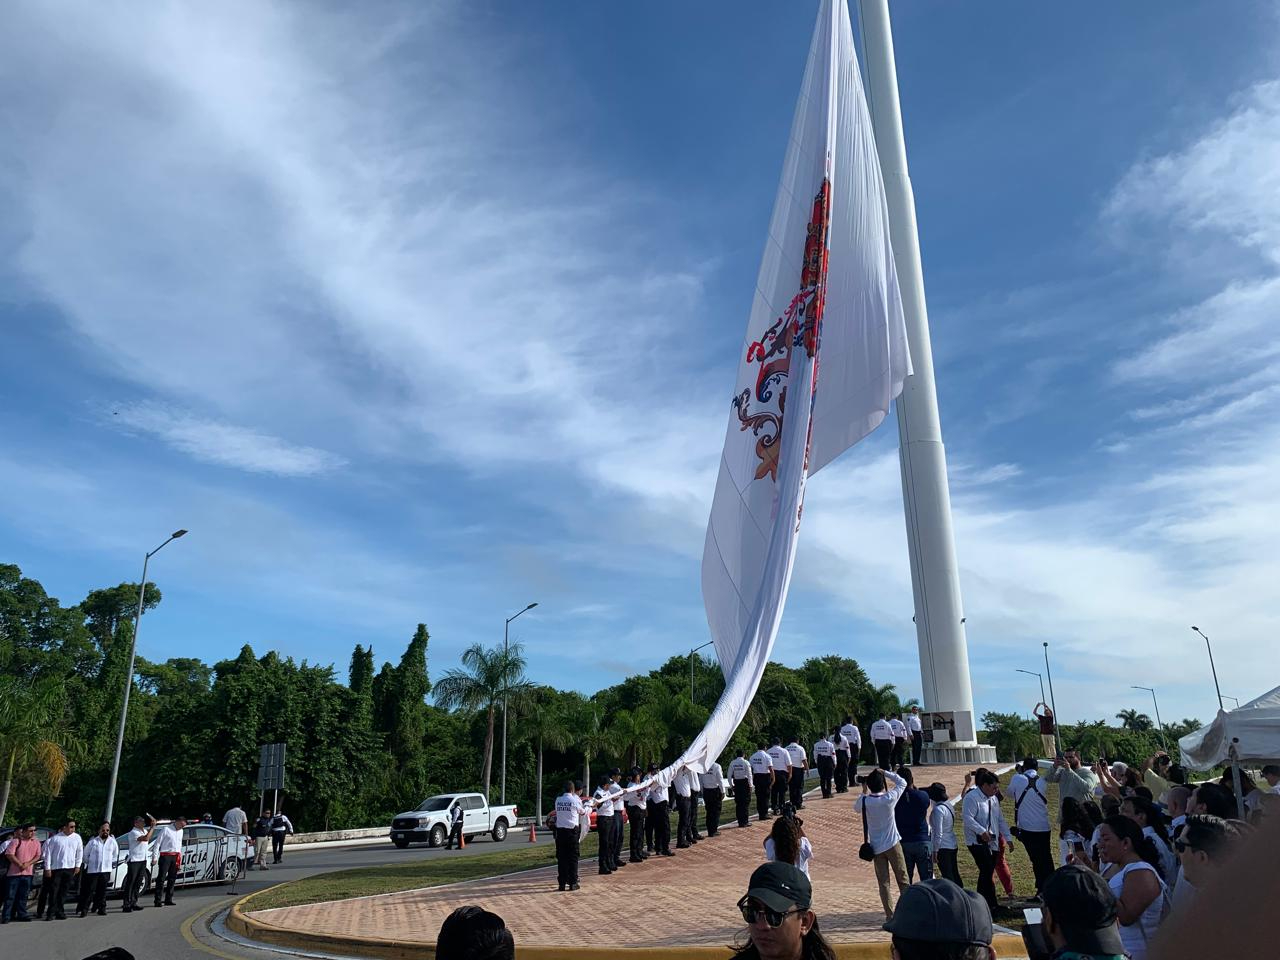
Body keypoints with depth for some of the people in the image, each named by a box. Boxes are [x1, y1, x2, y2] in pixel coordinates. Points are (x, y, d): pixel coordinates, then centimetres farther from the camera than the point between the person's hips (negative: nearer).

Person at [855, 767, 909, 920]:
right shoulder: (889, 798, -14)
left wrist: (864, 792, 13)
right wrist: (885, 772, 2)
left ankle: (890, 915, 2)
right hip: (893, 844, -2)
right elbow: (902, 782, 0)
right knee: (903, 880, 10)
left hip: (876, 847, 2)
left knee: (883, 883, 6)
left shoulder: (865, 801, -10)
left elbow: (856, 807, 14)